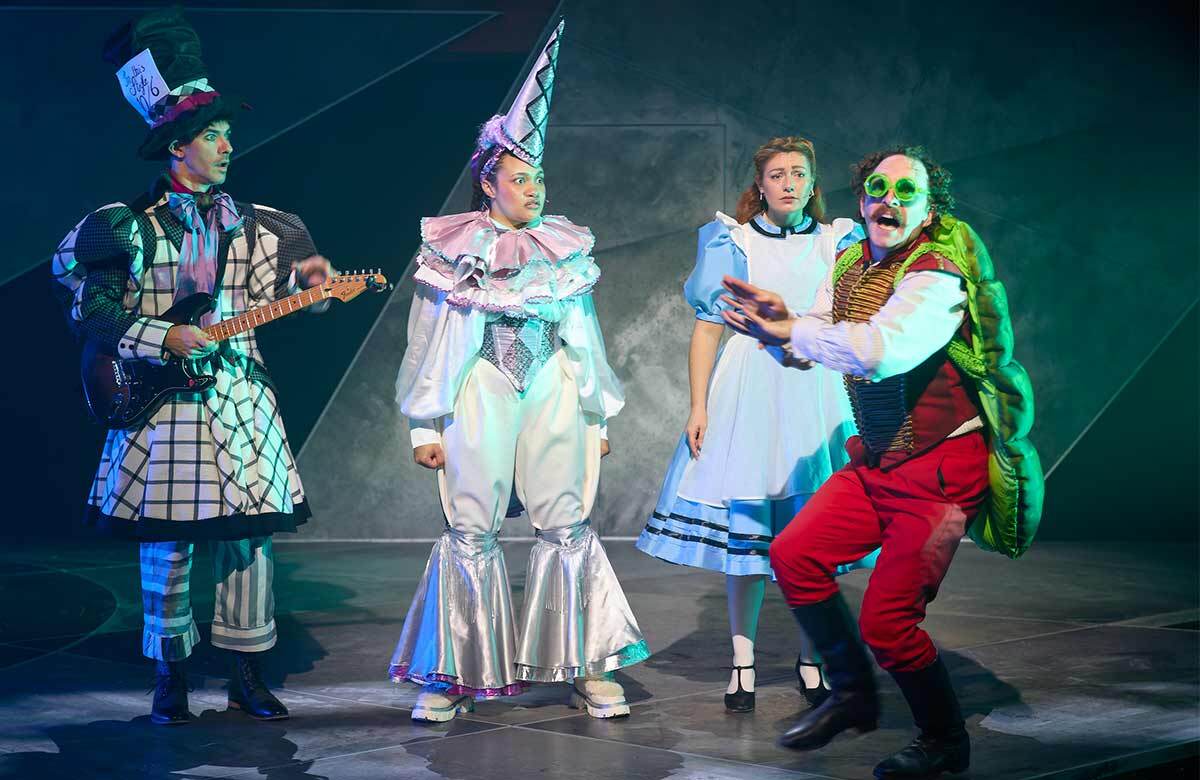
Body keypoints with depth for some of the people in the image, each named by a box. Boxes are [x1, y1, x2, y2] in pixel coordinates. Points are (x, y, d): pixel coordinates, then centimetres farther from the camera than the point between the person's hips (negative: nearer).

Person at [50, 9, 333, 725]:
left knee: (249, 533, 3)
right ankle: (172, 674, 13)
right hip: (163, 400, -4)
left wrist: (302, 274, -4)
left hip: (241, 397, 4)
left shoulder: (247, 225, 12)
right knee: (166, 542, -1)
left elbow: (262, 296, 16)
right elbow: (86, 300, -6)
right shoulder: (129, 226, -2)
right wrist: (162, 339, -14)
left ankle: (248, 672, 12)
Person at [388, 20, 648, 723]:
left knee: (568, 526, -1)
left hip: (556, 393, 2)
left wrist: (598, 415, 14)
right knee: (472, 531, -2)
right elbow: (429, 342, 3)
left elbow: (586, 336, 16)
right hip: (480, 395, -2)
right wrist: (427, 425, -1)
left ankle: (586, 667, 5)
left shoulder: (566, 248, 11)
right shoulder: (452, 249, 2)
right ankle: (459, 673, 7)